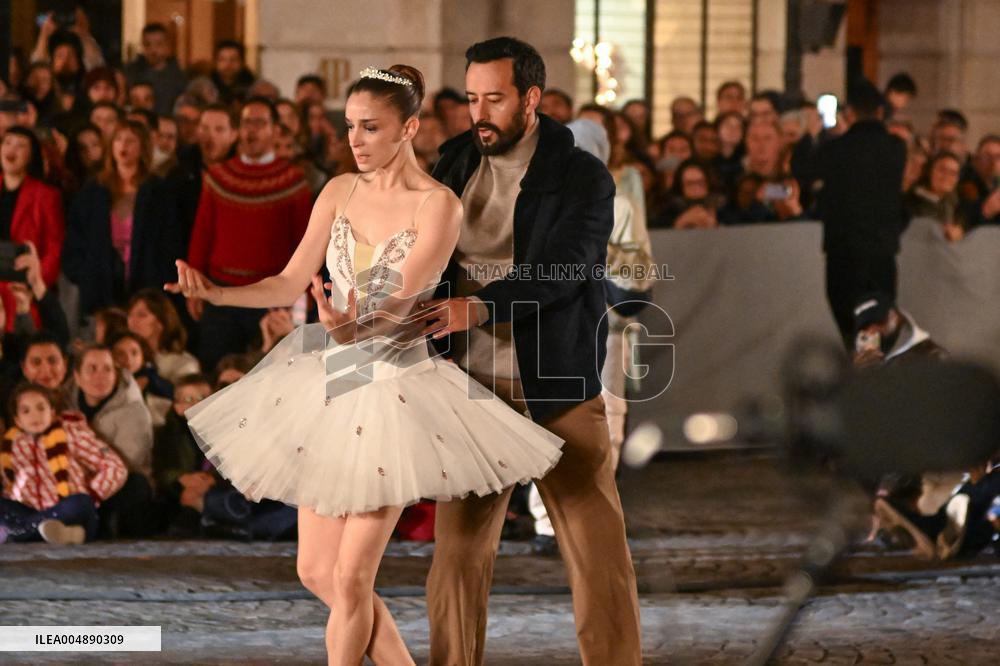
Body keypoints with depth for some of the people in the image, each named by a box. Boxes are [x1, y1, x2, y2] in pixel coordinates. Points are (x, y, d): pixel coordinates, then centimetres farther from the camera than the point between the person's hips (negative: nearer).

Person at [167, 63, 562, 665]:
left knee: (351, 578, -6)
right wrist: (217, 294, -14)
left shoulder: (439, 206, -12)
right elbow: (292, 283, 2)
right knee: (316, 571, 7)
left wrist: (357, 326, -44)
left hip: (394, 388, -6)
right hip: (329, 381, 6)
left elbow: (403, 299, -23)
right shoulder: (340, 192, 5)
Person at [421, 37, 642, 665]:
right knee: (458, 552, 4)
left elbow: (564, 267, -19)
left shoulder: (583, 176, -5)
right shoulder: (455, 167, 10)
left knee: (599, 553, -3)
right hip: (470, 392, 4)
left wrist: (479, 306, -33)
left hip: (559, 392, -4)